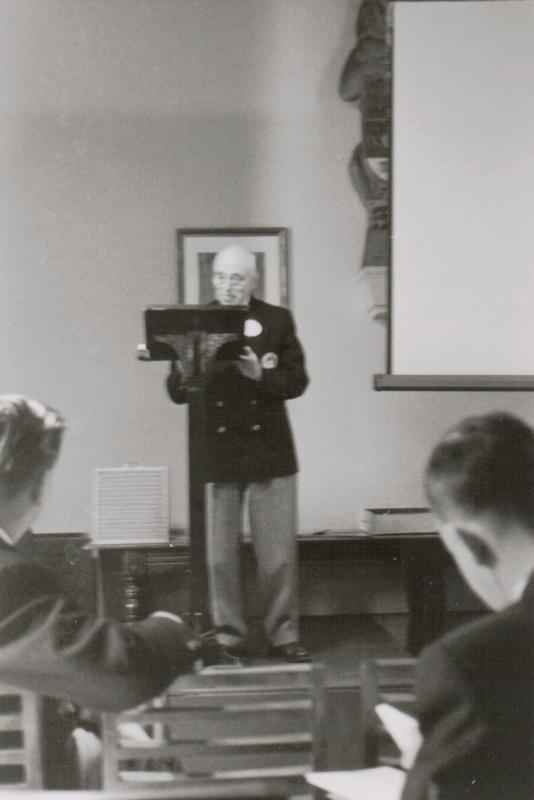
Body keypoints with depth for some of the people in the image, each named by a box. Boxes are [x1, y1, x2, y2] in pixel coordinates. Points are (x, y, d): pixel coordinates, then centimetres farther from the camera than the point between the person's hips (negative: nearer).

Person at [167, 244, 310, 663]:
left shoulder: (277, 320, 2)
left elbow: (297, 381, 1)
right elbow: (177, 393, 0)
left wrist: (261, 376, -18)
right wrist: (183, 376, -23)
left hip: (269, 450, 0)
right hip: (215, 452, 0)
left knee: (279, 551, 3)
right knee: (219, 553, 2)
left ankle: (284, 634, 14)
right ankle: (226, 636, 12)